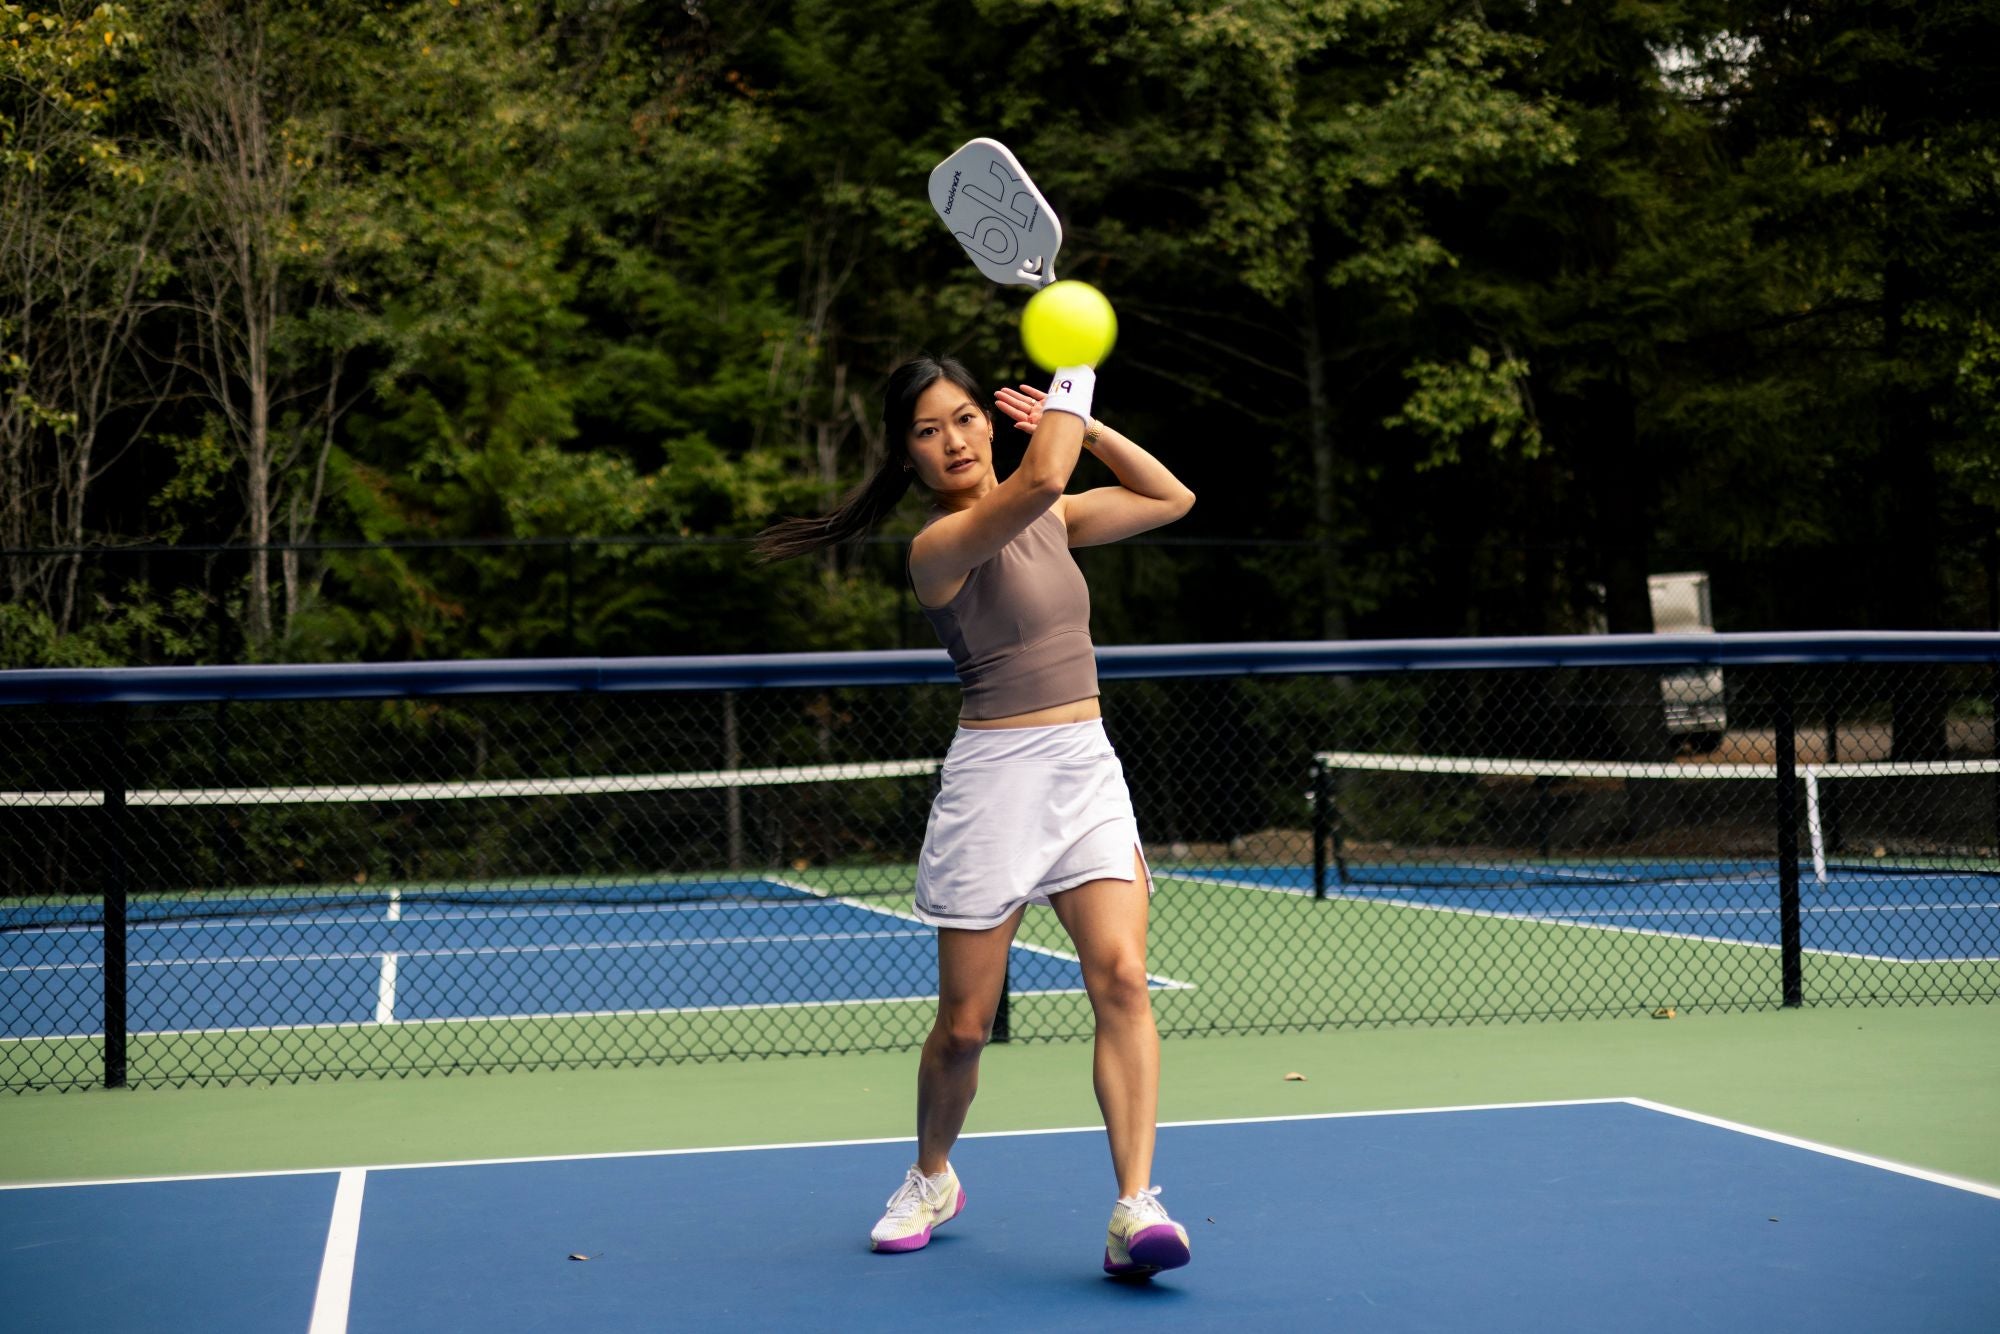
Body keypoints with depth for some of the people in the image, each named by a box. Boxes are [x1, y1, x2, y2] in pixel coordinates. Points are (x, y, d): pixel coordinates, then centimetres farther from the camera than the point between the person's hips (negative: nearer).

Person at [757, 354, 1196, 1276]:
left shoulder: (1049, 517, 13)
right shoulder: (941, 544, -12)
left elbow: (1171, 498, 20)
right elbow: (1040, 481, -28)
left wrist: (1084, 424, 9)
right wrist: (1073, 377, -11)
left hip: (1088, 769, 5)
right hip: (995, 780, -5)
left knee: (1121, 979, -16)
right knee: (964, 1025, 4)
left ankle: (1135, 1208, -18)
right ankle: (931, 1177, 33)